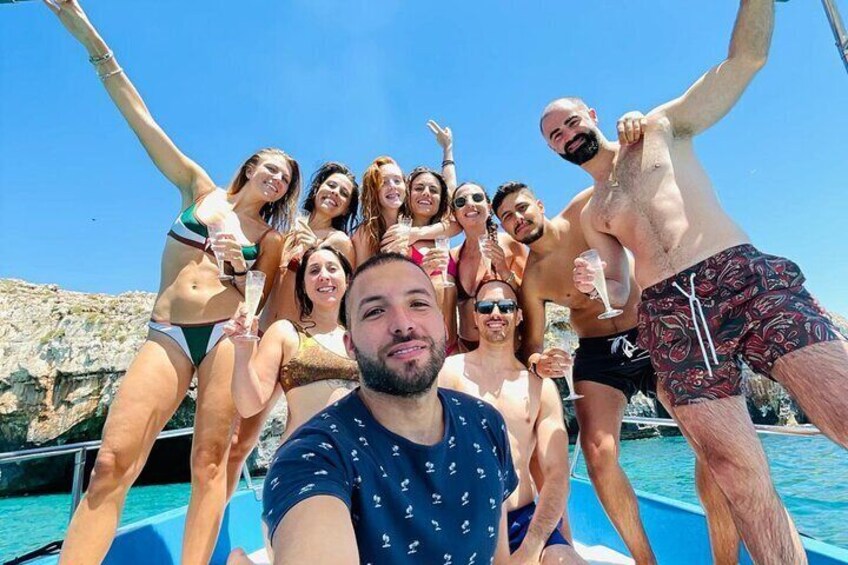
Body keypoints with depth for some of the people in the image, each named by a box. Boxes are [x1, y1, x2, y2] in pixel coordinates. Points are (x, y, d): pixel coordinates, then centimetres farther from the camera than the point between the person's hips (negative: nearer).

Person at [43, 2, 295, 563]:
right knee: (112, 463, -10)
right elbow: (140, 118, 8)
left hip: (226, 334, 0)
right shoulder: (200, 189, 12)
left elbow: (269, 301, 12)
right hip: (167, 336, 0)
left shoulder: (270, 236, 11)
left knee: (210, 460, -6)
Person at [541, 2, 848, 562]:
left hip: (748, 278, -1)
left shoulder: (661, 130, 20)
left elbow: (746, 57, 13)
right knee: (741, 478, -3)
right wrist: (595, 286, -3)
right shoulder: (591, 216, 23)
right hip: (670, 318, 2)